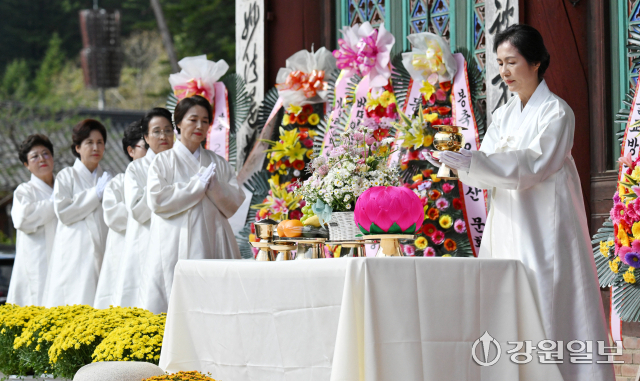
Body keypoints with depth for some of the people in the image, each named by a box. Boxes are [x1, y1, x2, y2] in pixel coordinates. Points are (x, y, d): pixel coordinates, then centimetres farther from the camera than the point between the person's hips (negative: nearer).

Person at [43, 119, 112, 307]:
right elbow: (63, 212, -6)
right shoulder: (66, 177, 8)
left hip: (103, 254, 4)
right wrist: (96, 193, -4)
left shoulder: (108, 179, 20)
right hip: (74, 257, -4)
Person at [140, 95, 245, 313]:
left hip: (212, 246, 3)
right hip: (177, 249, -3)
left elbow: (234, 204, 9)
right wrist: (197, 185, -6)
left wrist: (214, 185, -8)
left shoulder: (218, 164, 17)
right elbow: (157, 200, -6)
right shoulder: (163, 162, 8)